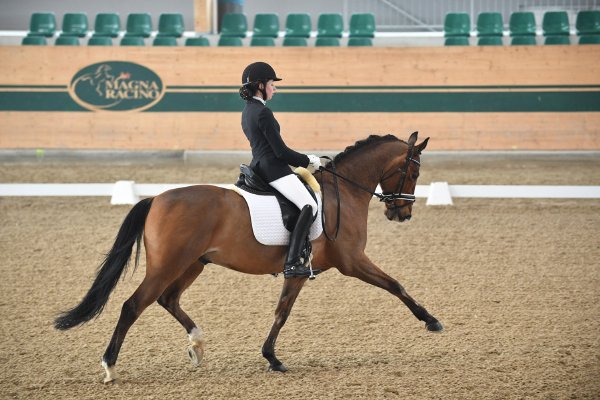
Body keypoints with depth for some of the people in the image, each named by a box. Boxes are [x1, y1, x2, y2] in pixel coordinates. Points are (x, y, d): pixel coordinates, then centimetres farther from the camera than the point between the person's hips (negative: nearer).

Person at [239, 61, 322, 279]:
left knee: (307, 205, 22)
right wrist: (308, 160, -1)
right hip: (274, 169, -11)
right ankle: (292, 263, -25)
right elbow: (281, 151, -16)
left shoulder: (247, 111, 16)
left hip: (258, 166, 11)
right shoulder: (263, 112, -15)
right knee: (309, 206, -16)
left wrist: (304, 159, 21)